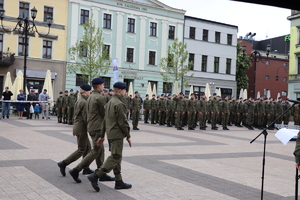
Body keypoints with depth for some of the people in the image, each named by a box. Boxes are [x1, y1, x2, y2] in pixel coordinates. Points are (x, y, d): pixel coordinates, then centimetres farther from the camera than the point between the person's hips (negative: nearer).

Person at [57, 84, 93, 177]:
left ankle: (86, 168, 19)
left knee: (88, 147, 15)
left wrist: (74, 128, 22)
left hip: (77, 127, 10)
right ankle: (63, 163, -2)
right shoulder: (84, 102, -18)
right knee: (81, 150, -2)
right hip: (82, 128, -10)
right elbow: (85, 117, -21)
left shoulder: (78, 101, 12)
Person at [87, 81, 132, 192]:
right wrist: (128, 136, -8)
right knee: (115, 158, -8)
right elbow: (123, 122, -17)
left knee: (117, 158, 12)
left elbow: (105, 120, 16)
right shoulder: (119, 104, -16)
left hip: (110, 134, 10)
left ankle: (119, 182, 17)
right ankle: (95, 176, -12)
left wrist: (102, 136, 18)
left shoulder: (109, 102, 14)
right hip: (117, 135, -10)